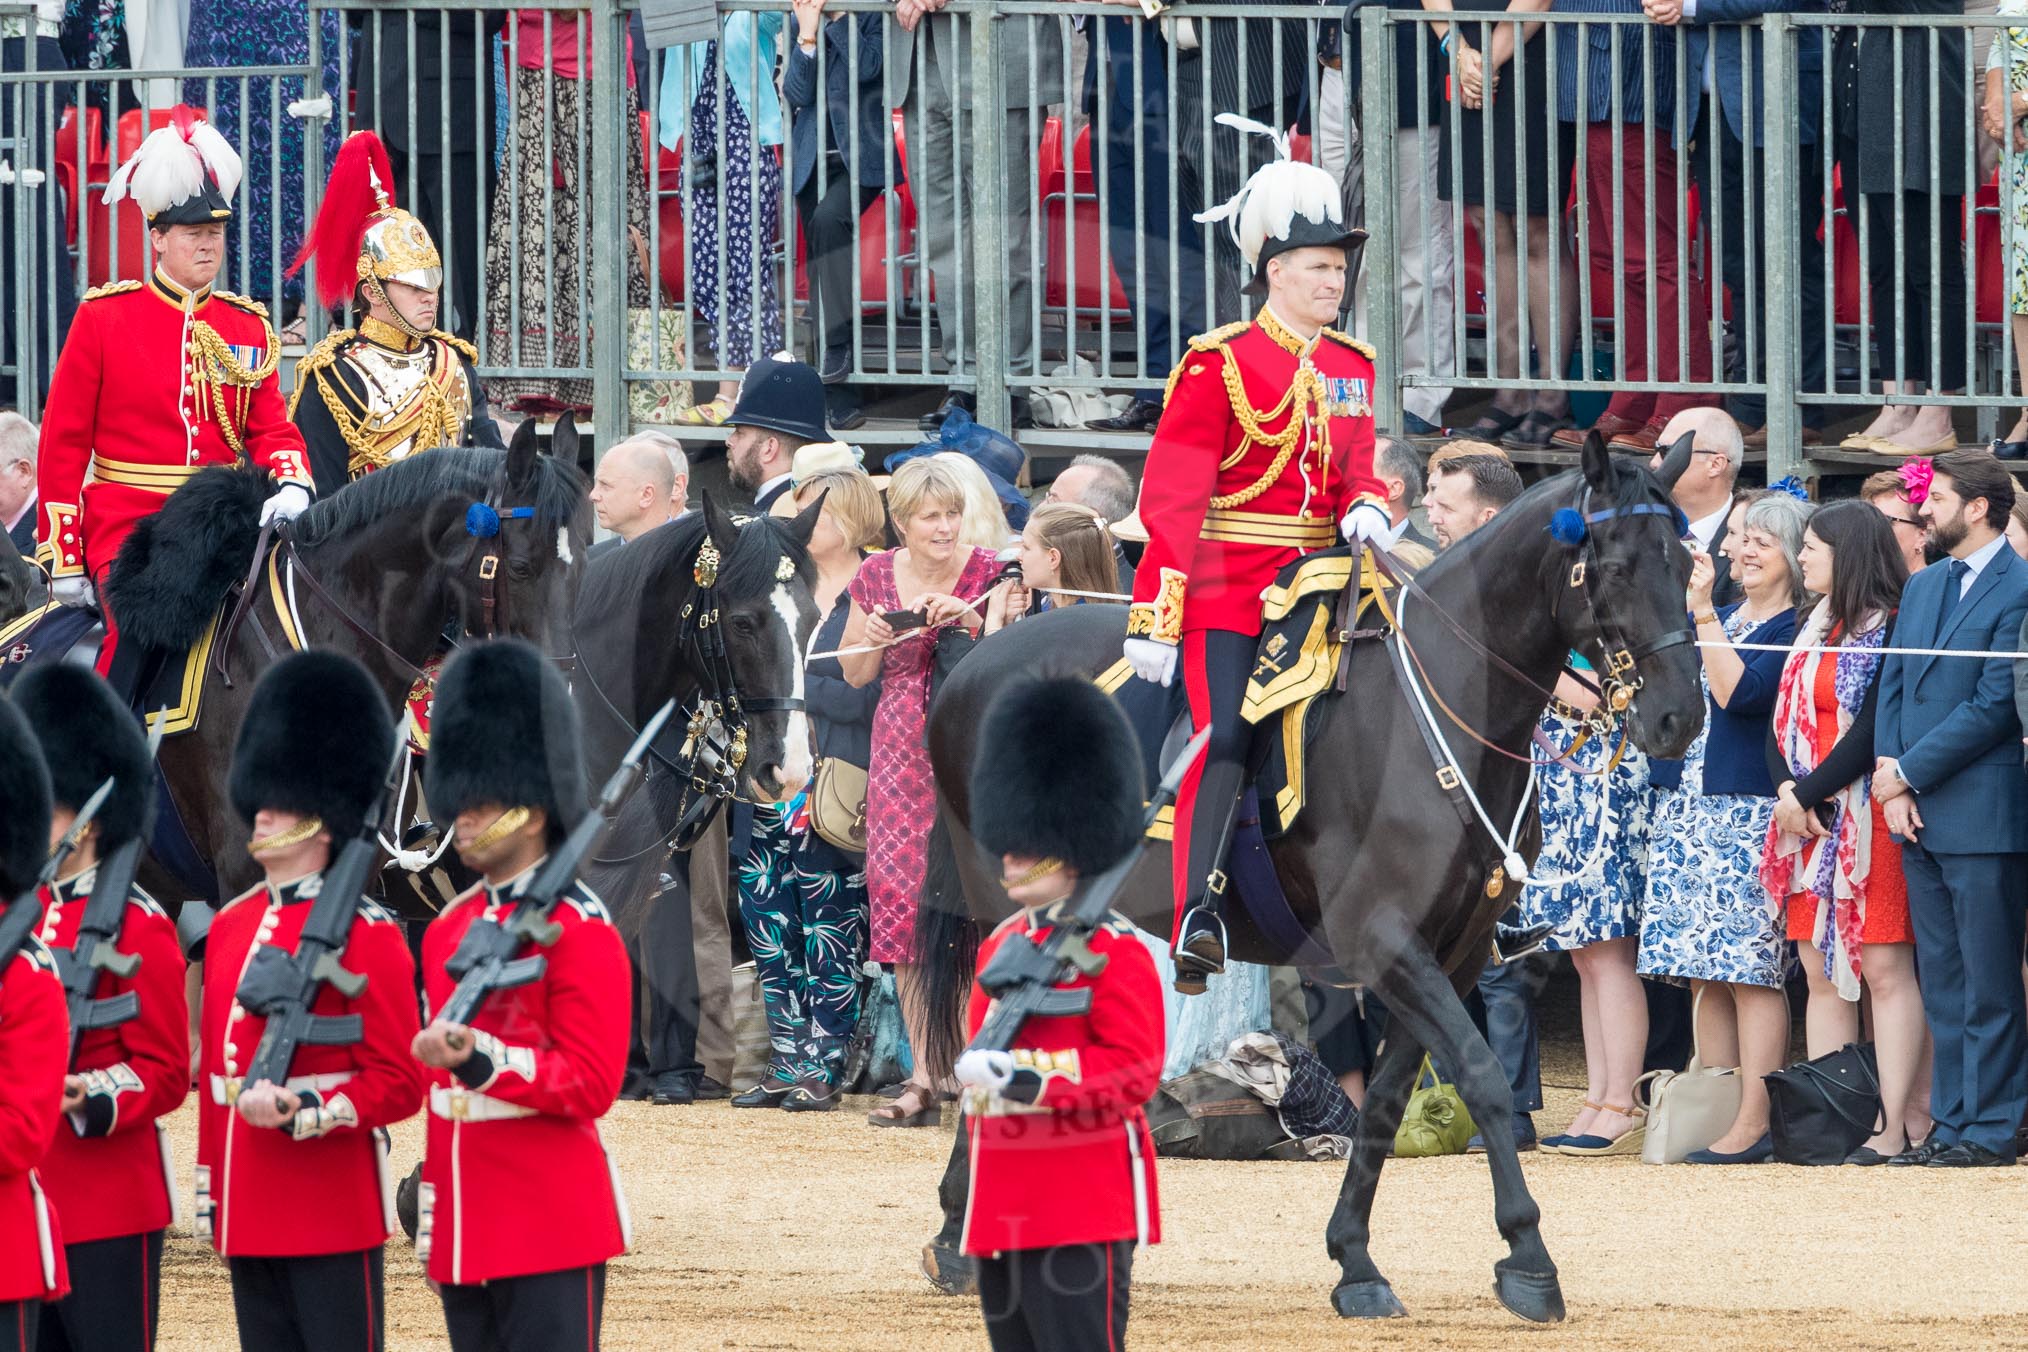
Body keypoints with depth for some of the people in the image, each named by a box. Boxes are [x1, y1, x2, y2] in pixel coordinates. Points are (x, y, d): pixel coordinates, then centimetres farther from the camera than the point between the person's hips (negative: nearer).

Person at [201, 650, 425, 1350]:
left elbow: (397, 1083, -9)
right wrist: (210, 1190, 16)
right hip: (250, 1211, 7)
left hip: (332, 1208, -7)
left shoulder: (365, 935, -8)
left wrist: (301, 1110, -23)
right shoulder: (231, 925, 13)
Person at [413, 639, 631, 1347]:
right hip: (468, 1233, 7)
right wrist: (433, 1216, 18)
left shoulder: (579, 930, -8)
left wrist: (480, 1057, -26)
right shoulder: (448, 929, 14)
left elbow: (591, 1085, -14)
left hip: (551, 1232, -7)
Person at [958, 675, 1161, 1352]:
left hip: (1083, 1212, -8)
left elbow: (1134, 1069, -15)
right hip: (1002, 1213, 8)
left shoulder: (1114, 952, -8)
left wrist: (1029, 1077, -24)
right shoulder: (1000, 945, 16)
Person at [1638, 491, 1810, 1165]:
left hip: (1751, 808, -8)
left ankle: (1753, 1122, -9)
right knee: (1706, 973, 6)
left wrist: (1702, 610, -17)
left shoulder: (1796, 630, -7)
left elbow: (1738, 692, -19)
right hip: (1687, 805, 8)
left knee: (1750, 968, -9)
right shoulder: (1719, 617, 18)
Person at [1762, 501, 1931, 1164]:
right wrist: (1788, 792, -5)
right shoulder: (1817, 627, 16)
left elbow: (1871, 731, -15)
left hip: (1868, 823, -8)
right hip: (1806, 821, 8)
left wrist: (1807, 796, -13)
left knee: (1884, 970, -9)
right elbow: (1781, 719, 12)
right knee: (1820, 972, 6)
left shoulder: (1888, 630, -9)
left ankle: (1895, 1125, -11)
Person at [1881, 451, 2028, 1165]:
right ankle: (1952, 1123, 14)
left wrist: (1907, 774, -12)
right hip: (1917, 813, 8)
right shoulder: (1922, 586, 16)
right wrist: (1890, 779, 0)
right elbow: (1891, 685, 15)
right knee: (1941, 980, 10)